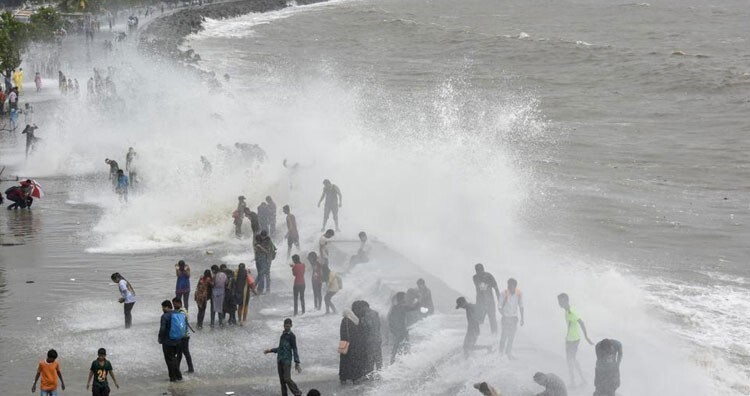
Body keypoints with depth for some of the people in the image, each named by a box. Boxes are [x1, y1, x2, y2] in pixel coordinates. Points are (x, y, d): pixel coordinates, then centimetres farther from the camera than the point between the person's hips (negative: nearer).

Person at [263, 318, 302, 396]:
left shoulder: (292, 336, -8)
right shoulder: (283, 335, 14)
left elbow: (295, 350, -11)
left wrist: (297, 363, -16)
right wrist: (270, 350, 24)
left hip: (287, 360, -7)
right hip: (280, 360, 7)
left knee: (287, 379, -12)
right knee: (282, 379, 6)